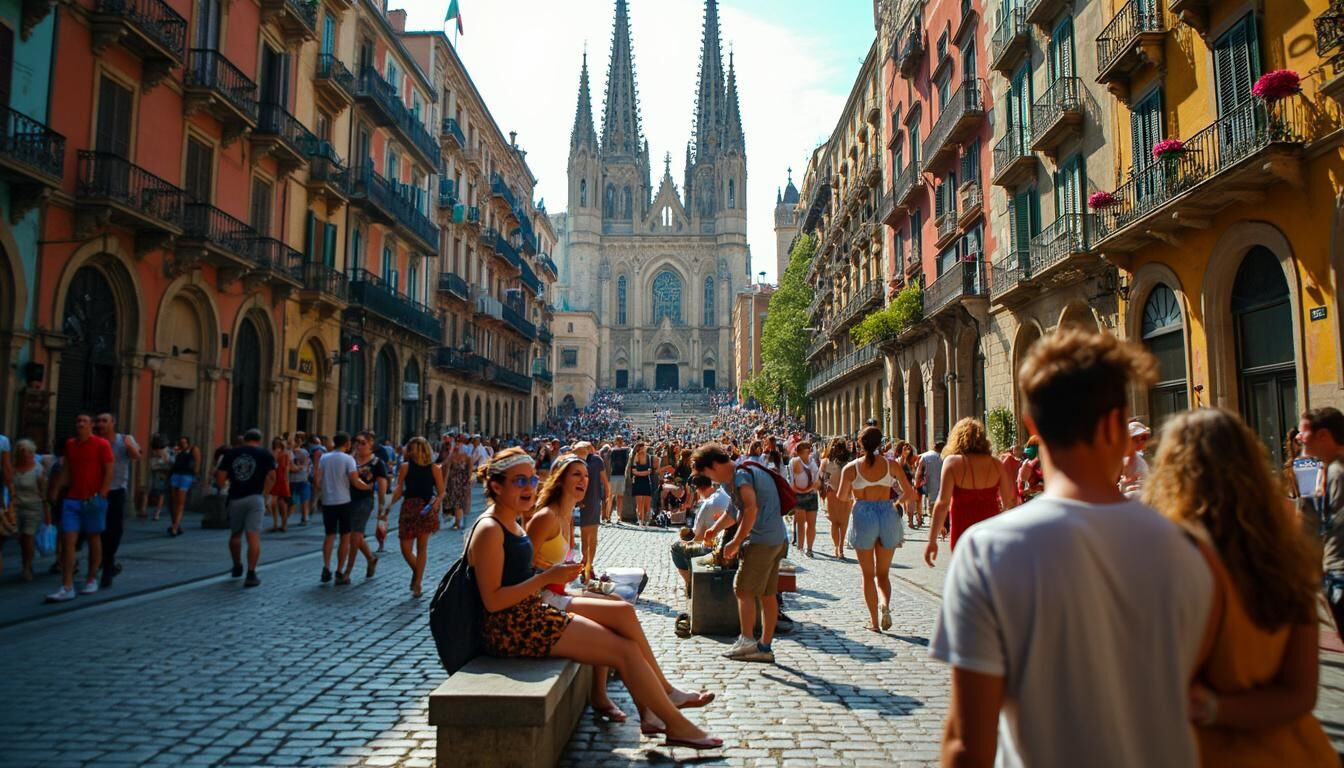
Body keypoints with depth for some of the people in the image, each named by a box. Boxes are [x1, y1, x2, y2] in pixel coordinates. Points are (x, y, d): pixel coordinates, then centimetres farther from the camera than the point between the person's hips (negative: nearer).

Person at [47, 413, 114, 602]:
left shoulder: (101, 444, -4)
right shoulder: (70, 444, 10)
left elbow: (110, 471, -7)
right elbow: (66, 471, 17)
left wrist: (100, 495, -14)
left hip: (93, 500, -4)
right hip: (72, 499, 4)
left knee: (93, 539, 7)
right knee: (67, 540, -5)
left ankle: (92, 581, 20)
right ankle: (67, 588, -5)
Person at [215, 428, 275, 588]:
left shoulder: (231, 454, 9)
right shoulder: (265, 454, 4)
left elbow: (220, 478, 3)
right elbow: (271, 476, -9)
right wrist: (265, 494, 1)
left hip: (235, 498, 3)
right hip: (255, 498, -3)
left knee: (235, 534, 22)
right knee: (253, 537, -4)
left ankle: (237, 567, 36)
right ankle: (251, 575, -7)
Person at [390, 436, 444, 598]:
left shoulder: (434, 468, 0)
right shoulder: (406, 467, 2)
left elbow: (441, 492, 2)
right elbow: (399, 490, 1)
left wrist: (437, 501, -19)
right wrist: (388, 507, -9)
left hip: (426, 509, -1)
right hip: (408, 508, 1)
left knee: (422, 546, 0)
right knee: (405, 548, 1)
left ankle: (417, 584, 8)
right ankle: (417, 572, 29)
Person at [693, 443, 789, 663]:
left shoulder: (741, 476, -13)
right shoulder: (747, 472, 18)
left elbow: (751, 509, -25)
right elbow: (735, 510, 26)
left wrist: (736, 542, -20)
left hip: (761, 540, -10)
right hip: (778, 539, 10)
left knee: (744, 591, -2)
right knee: (768, 594, 10)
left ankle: (747, 641, 2)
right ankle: (765, 647, 14)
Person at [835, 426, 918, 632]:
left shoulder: (851, 468, -3)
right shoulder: (891, 464, 0)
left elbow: (842, 496, 3)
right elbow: (910, 494, 1)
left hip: (863, 517, -1)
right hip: (888, 515, 1)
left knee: (868, 574, 11)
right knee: (883, 573, 15)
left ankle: (874, 621, 10)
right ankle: (885, 604, -12)